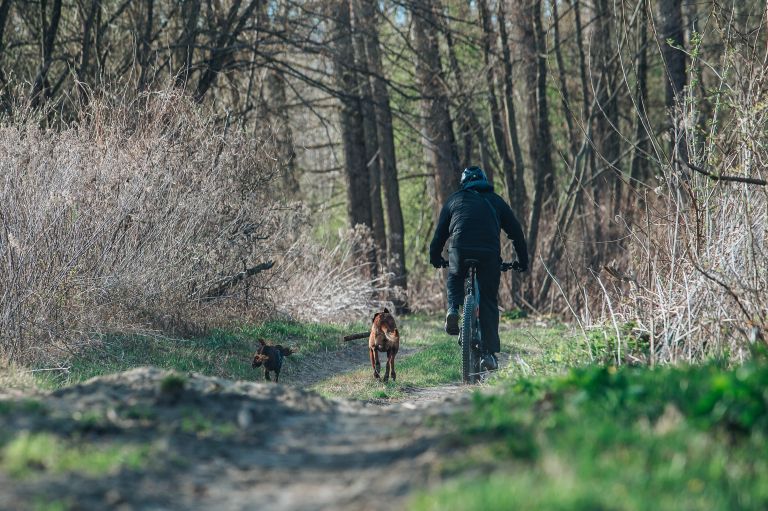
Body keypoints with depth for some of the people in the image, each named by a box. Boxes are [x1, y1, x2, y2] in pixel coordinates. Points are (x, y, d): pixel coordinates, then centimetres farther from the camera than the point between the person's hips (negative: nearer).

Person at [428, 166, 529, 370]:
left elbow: (440, 232, 23)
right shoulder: (496, 202, 23)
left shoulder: (454, 200, 22)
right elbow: (516, 232, 23)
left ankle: (453, 309, 3)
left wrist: (435, 258, 36)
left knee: (455, 279, 31)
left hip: (460, 250, 0)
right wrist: (522, 262, 31)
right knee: (489, 302, 8)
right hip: (489, 254, 0)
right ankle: (489, 352, 2)